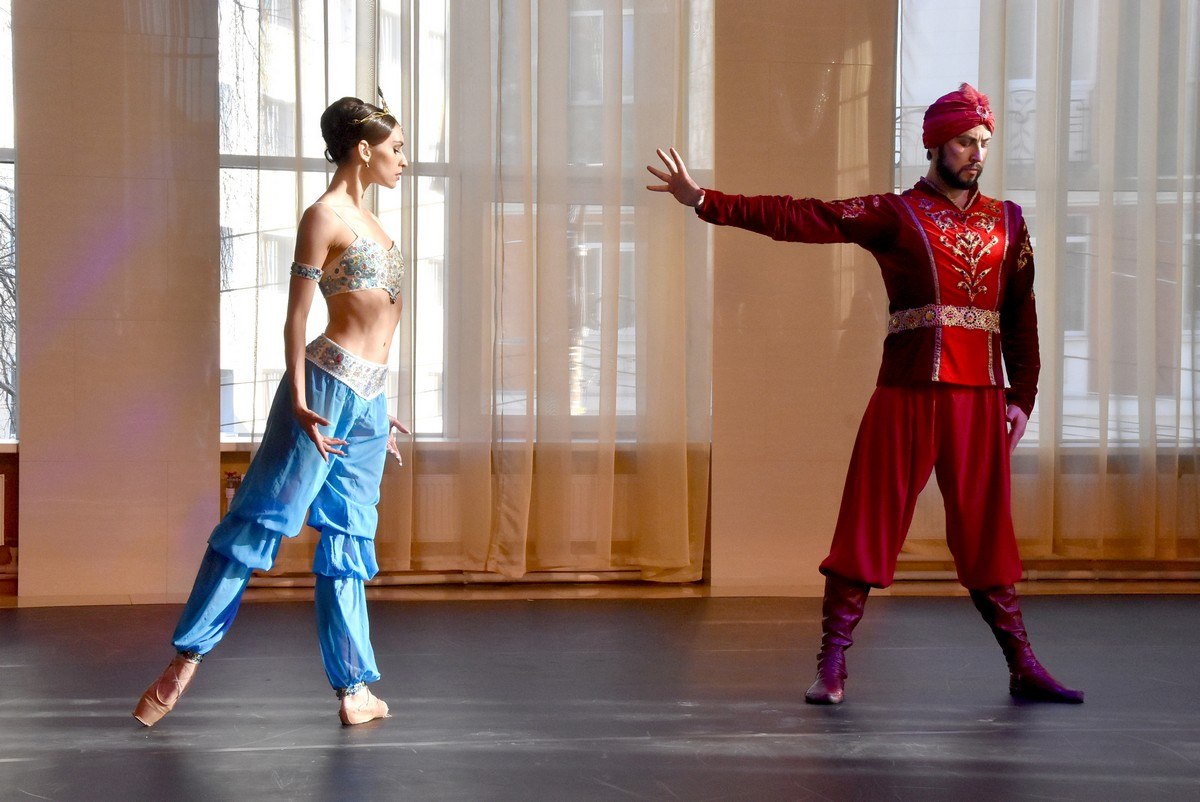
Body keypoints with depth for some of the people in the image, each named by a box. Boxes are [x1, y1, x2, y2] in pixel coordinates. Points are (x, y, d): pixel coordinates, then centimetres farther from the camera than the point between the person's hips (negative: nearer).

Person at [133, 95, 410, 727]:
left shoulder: (365, 219, 19)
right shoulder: (325, 215, -5)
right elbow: (297, 314, -9)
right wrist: (298, 399, -18)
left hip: (369, 400, 8)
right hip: (328, 385, -8)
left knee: (350, 541, 8)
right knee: (261, 518, -7)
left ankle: (354, 689, 11)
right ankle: (186, 659, -1)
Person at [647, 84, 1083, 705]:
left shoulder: (1007, 222, 14)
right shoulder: (893, 215, 2)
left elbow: (1020, 316, 14)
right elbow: (799, 218, -6)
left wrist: (1022, 397, 6)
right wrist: (705, 201, -14)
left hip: (981, 402, 3)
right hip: (907, 397, -3)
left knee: (986, 536, 9)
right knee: (868, 527, -3)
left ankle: (1024, 669, 19)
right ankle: (832, 669, 4)